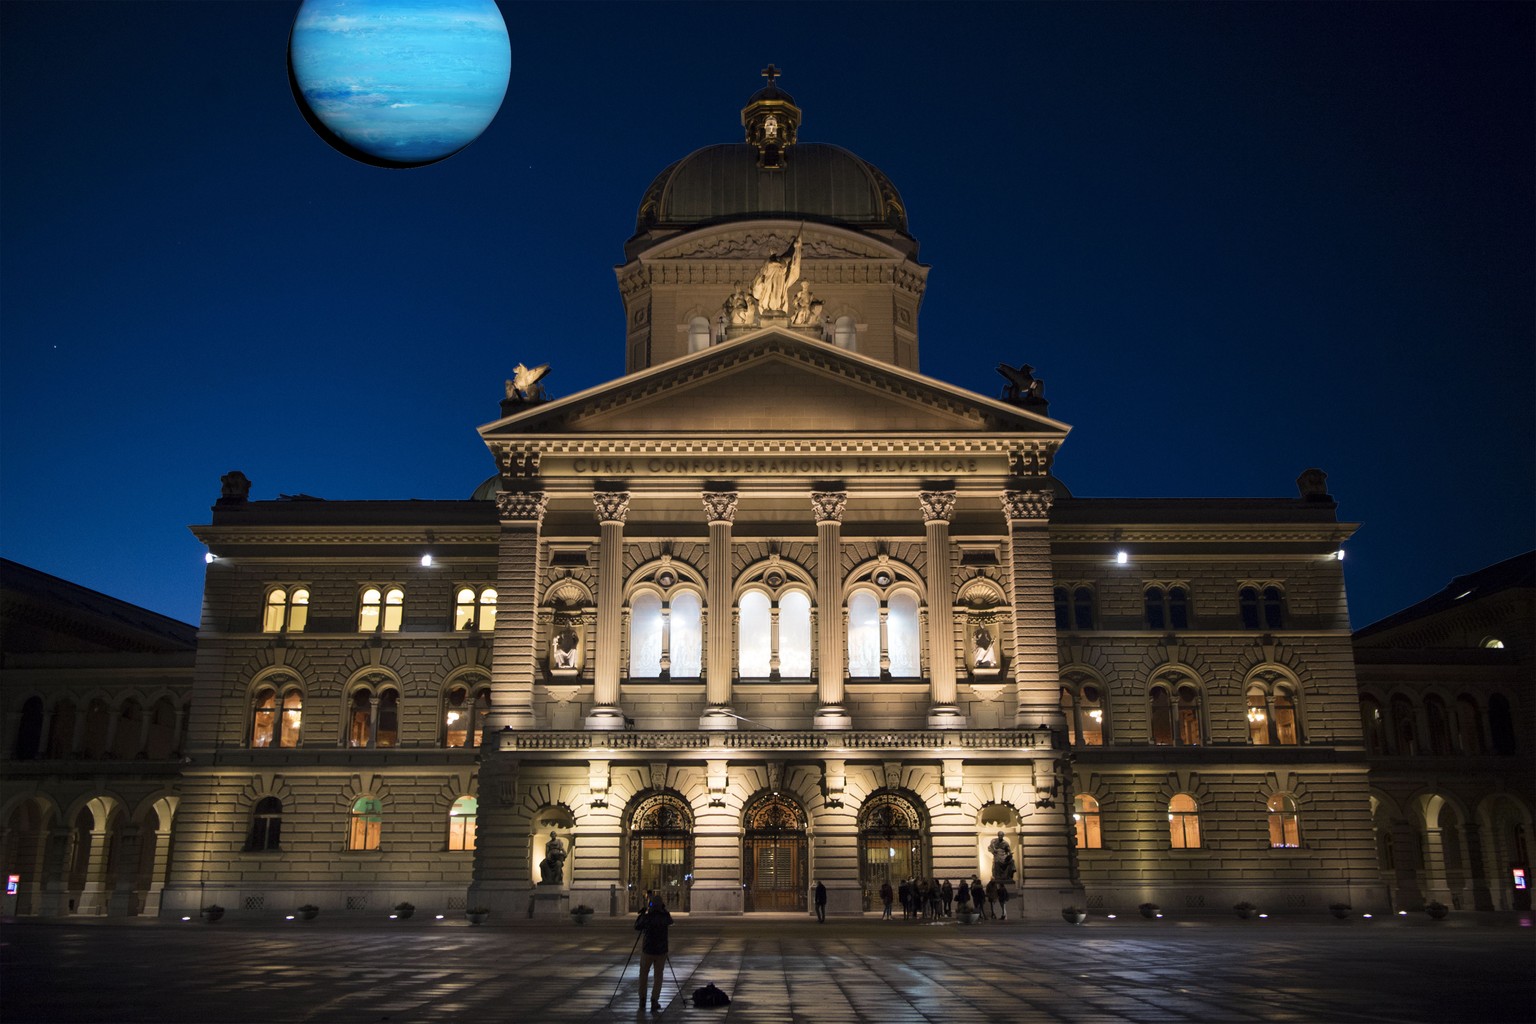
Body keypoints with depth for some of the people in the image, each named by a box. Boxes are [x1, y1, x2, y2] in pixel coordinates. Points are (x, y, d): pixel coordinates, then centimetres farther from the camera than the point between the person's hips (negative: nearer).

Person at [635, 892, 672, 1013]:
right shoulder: (665, 916, -5)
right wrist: (663, 908, 14)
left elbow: (637, 927, 5)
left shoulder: (647, 917, -13)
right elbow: (670, 922, 19)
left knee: (643, 975, 17)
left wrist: (642, 913, 10)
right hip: (662, 951, 2)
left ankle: (642, 1001, 20)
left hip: (648, 950, -2)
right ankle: (654, 1002, -1)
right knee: (658, 976, 10)